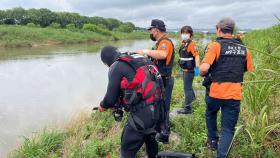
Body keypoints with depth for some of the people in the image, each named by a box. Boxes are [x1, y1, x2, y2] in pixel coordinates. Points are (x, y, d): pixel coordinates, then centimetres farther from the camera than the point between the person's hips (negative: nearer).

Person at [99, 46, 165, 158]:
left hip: (141, 113, -8)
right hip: (155, 109, 9)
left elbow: (111, 98, -8)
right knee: (149, 136, 32)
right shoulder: (138, 59, 16)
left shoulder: (116, 66, -7)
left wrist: (102, 106, 14)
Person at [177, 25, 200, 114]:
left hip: (189, 70, -9)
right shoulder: (183, 44, 10)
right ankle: (192, 97, 50)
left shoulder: (192, 44, -18)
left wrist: (197, 68, -28)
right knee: (187, 86, 26)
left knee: (187, 87, -5)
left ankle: (187, 108, 2)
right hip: (185, 69, 9)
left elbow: (196, 56, -24)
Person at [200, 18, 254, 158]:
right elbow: (249, 71, 14)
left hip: (216, 92, -2)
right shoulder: (244, 49, 8)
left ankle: (212, 140, 41)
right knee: (228, 129, 11)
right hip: (235, 95, 2)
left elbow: (204, 68, -20)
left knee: (210, 114, 30)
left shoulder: (215, 45, -8)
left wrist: (202, 73, 2)